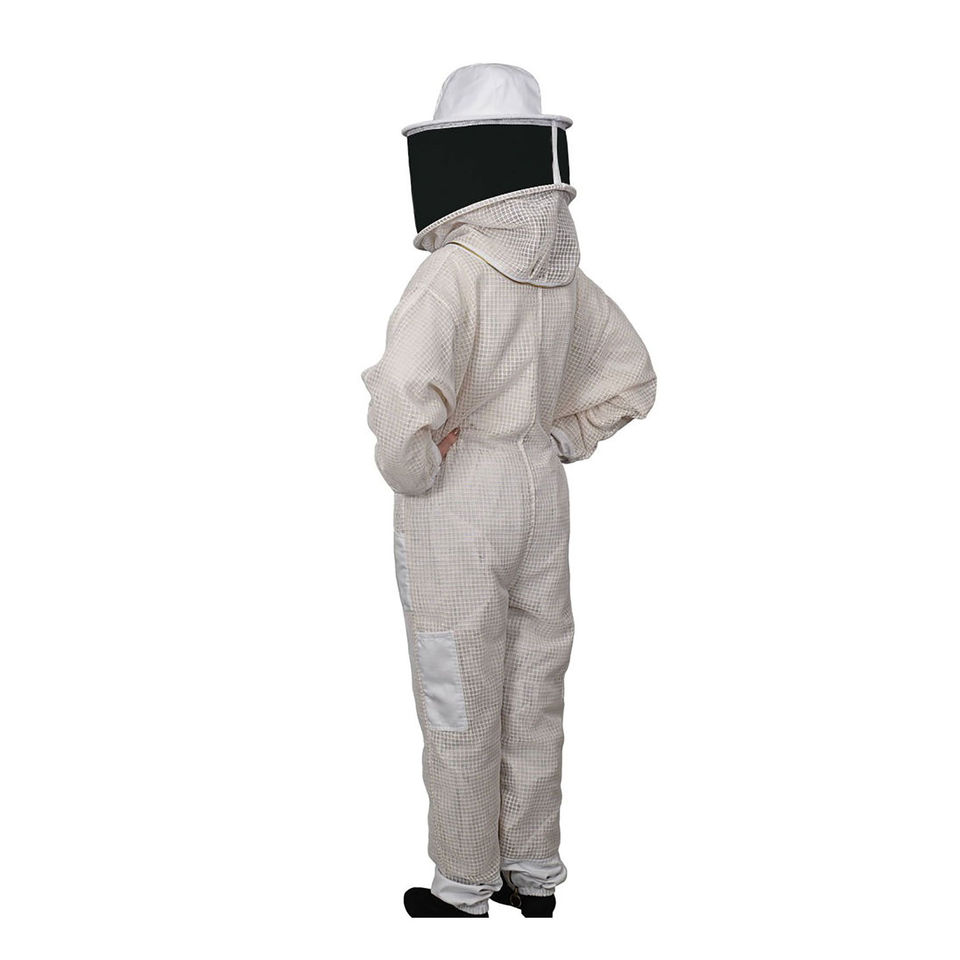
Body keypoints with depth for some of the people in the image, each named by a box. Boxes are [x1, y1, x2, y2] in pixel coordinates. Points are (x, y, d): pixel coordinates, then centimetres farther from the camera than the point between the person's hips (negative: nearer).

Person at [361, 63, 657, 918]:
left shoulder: (455, 269, -22)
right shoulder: (562, 265, 2)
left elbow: (404, 391, -36)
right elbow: (630, 377, 13)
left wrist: (412, 472, -18)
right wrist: (554, 445, 9)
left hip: (457, 504, -7)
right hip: (539, 492, 7)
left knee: (459, 706, 7)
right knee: (531, 692, 17)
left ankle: (464, 891, 20)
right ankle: (532, 872, 29)